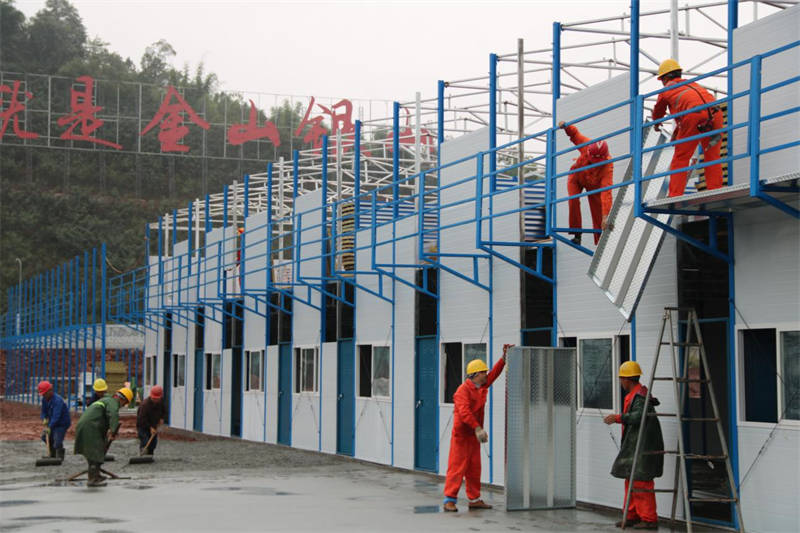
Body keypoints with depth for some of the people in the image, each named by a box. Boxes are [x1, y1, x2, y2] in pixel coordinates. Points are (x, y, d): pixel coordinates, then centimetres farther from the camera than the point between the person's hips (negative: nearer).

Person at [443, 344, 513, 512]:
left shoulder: (482, 387, 11)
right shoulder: (463, 390, -16)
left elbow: (494, 373, 19)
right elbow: (464, 411, -28)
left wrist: (504, 356, 11)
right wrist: (477, 428, -35)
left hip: (474, 435, 9)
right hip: (461, 435, -9)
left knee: (474, 468, 11)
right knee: (457, 467, -9)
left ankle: (475, 499, 18)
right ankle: (449, 500, -7)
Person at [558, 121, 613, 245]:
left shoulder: (607, 166, -42)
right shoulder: (587, 145, -36)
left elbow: (606, 192, -47)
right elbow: (575, 134, -14)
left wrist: (606, 216, -52)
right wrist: (566, 127, -35)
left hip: (594, 184, -1)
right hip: (577, 176, 2)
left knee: (598, 213, -2)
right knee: (573, 200, -23)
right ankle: (577, 234, -10)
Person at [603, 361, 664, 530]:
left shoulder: (640, 396, -16)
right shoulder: (633, 395, 16)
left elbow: (639, 416, -29)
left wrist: (618, 418, -28)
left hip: (643, 446, -11)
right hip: (633, 446, 11)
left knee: (641, 481, -9)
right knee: (631, 480, 14)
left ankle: (649, 519, -6)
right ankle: (632, 515, 21)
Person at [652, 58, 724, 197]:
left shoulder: (667, 89, 23)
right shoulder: (692, 84, 37)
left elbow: (658, 111, 38)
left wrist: (656, 125, 60)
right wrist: (676, 133, 55)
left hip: (694, 115, -4)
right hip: (715, 112, 5)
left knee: (680, 158, 4)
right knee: (712, 156, 14)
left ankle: (675, 196, 0)